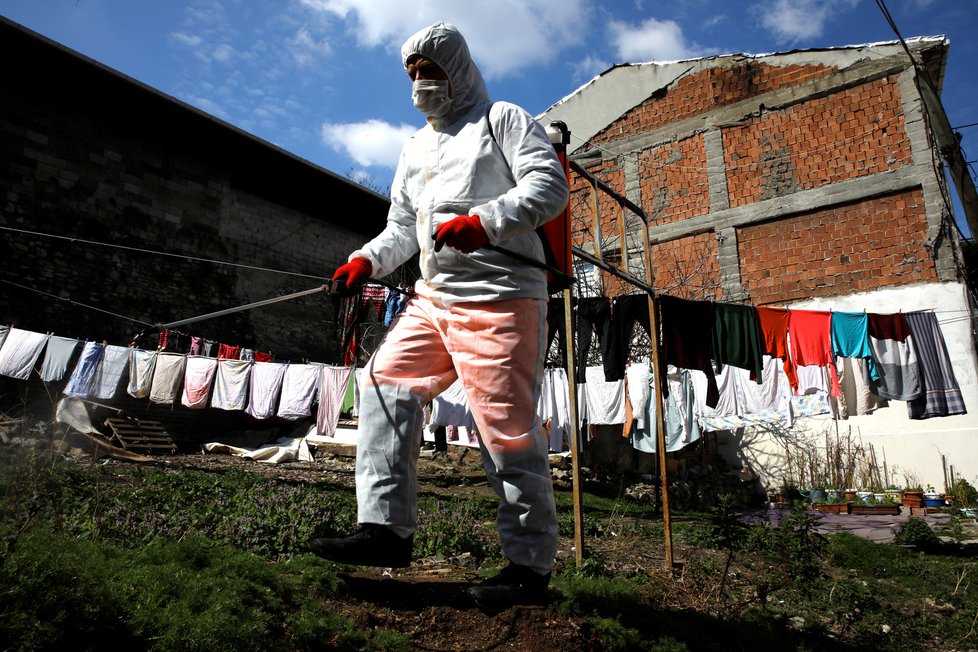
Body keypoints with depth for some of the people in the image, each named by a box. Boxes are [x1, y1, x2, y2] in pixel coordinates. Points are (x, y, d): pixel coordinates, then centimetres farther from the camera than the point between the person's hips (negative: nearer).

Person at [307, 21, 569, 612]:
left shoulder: (503, 119, 5)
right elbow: (403, 226, 24)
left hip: (499, 300, -8)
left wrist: (485, 221, -24)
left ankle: (530, 566, 4)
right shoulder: (416, 150, 26)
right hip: (434, 299, 8)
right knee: (386, 381, 0)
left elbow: (550, 186, -9)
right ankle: (387, 528, 5)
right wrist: (367, 260, 5)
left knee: (507, 427, -9)